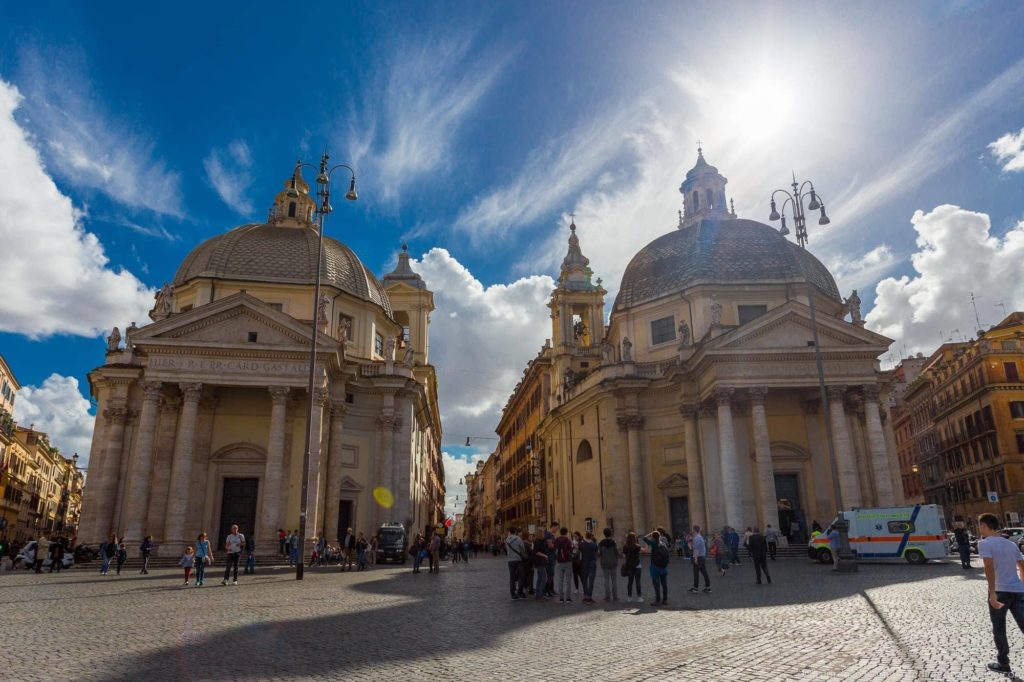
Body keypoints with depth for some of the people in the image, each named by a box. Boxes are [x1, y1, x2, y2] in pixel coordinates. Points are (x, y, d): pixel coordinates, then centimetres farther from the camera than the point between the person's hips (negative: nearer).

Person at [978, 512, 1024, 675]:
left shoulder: (985, 543, -7)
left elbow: (989, 567, -19)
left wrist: (992, 593, -22)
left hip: (1000, 591, -5)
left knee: (999, 629, 10)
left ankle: (1003, 664, 19)